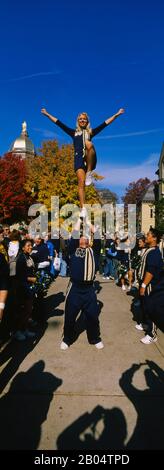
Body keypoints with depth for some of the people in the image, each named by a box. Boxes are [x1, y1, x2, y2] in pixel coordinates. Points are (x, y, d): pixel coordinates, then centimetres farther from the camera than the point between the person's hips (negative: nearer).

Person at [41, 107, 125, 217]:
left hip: (90, 159, 0)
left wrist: (116, 115, 13)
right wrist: (47, 114, 18)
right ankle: (83, 208, -20)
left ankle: (89, 173, -24)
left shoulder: (91, 132, 23)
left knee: (88, 144, -32)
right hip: (79, 158, 0)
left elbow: (105, 124, 19)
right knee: (81, 182, -18)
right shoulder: (74, 132, 24)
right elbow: (59, 123, 21)